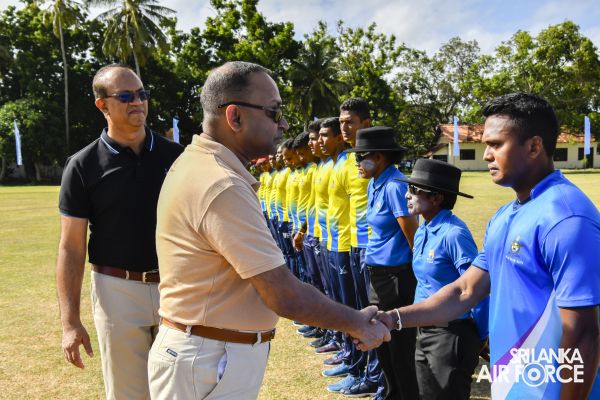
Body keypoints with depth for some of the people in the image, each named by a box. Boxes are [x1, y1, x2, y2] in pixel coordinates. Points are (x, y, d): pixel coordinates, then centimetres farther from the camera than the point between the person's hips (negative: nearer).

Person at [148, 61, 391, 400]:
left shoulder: (197, 162, 7)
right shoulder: (223, 188, -25)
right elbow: (286, 297, -23)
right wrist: (357, 324, -10)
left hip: (207, 353, 9)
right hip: (210, 363, -9)